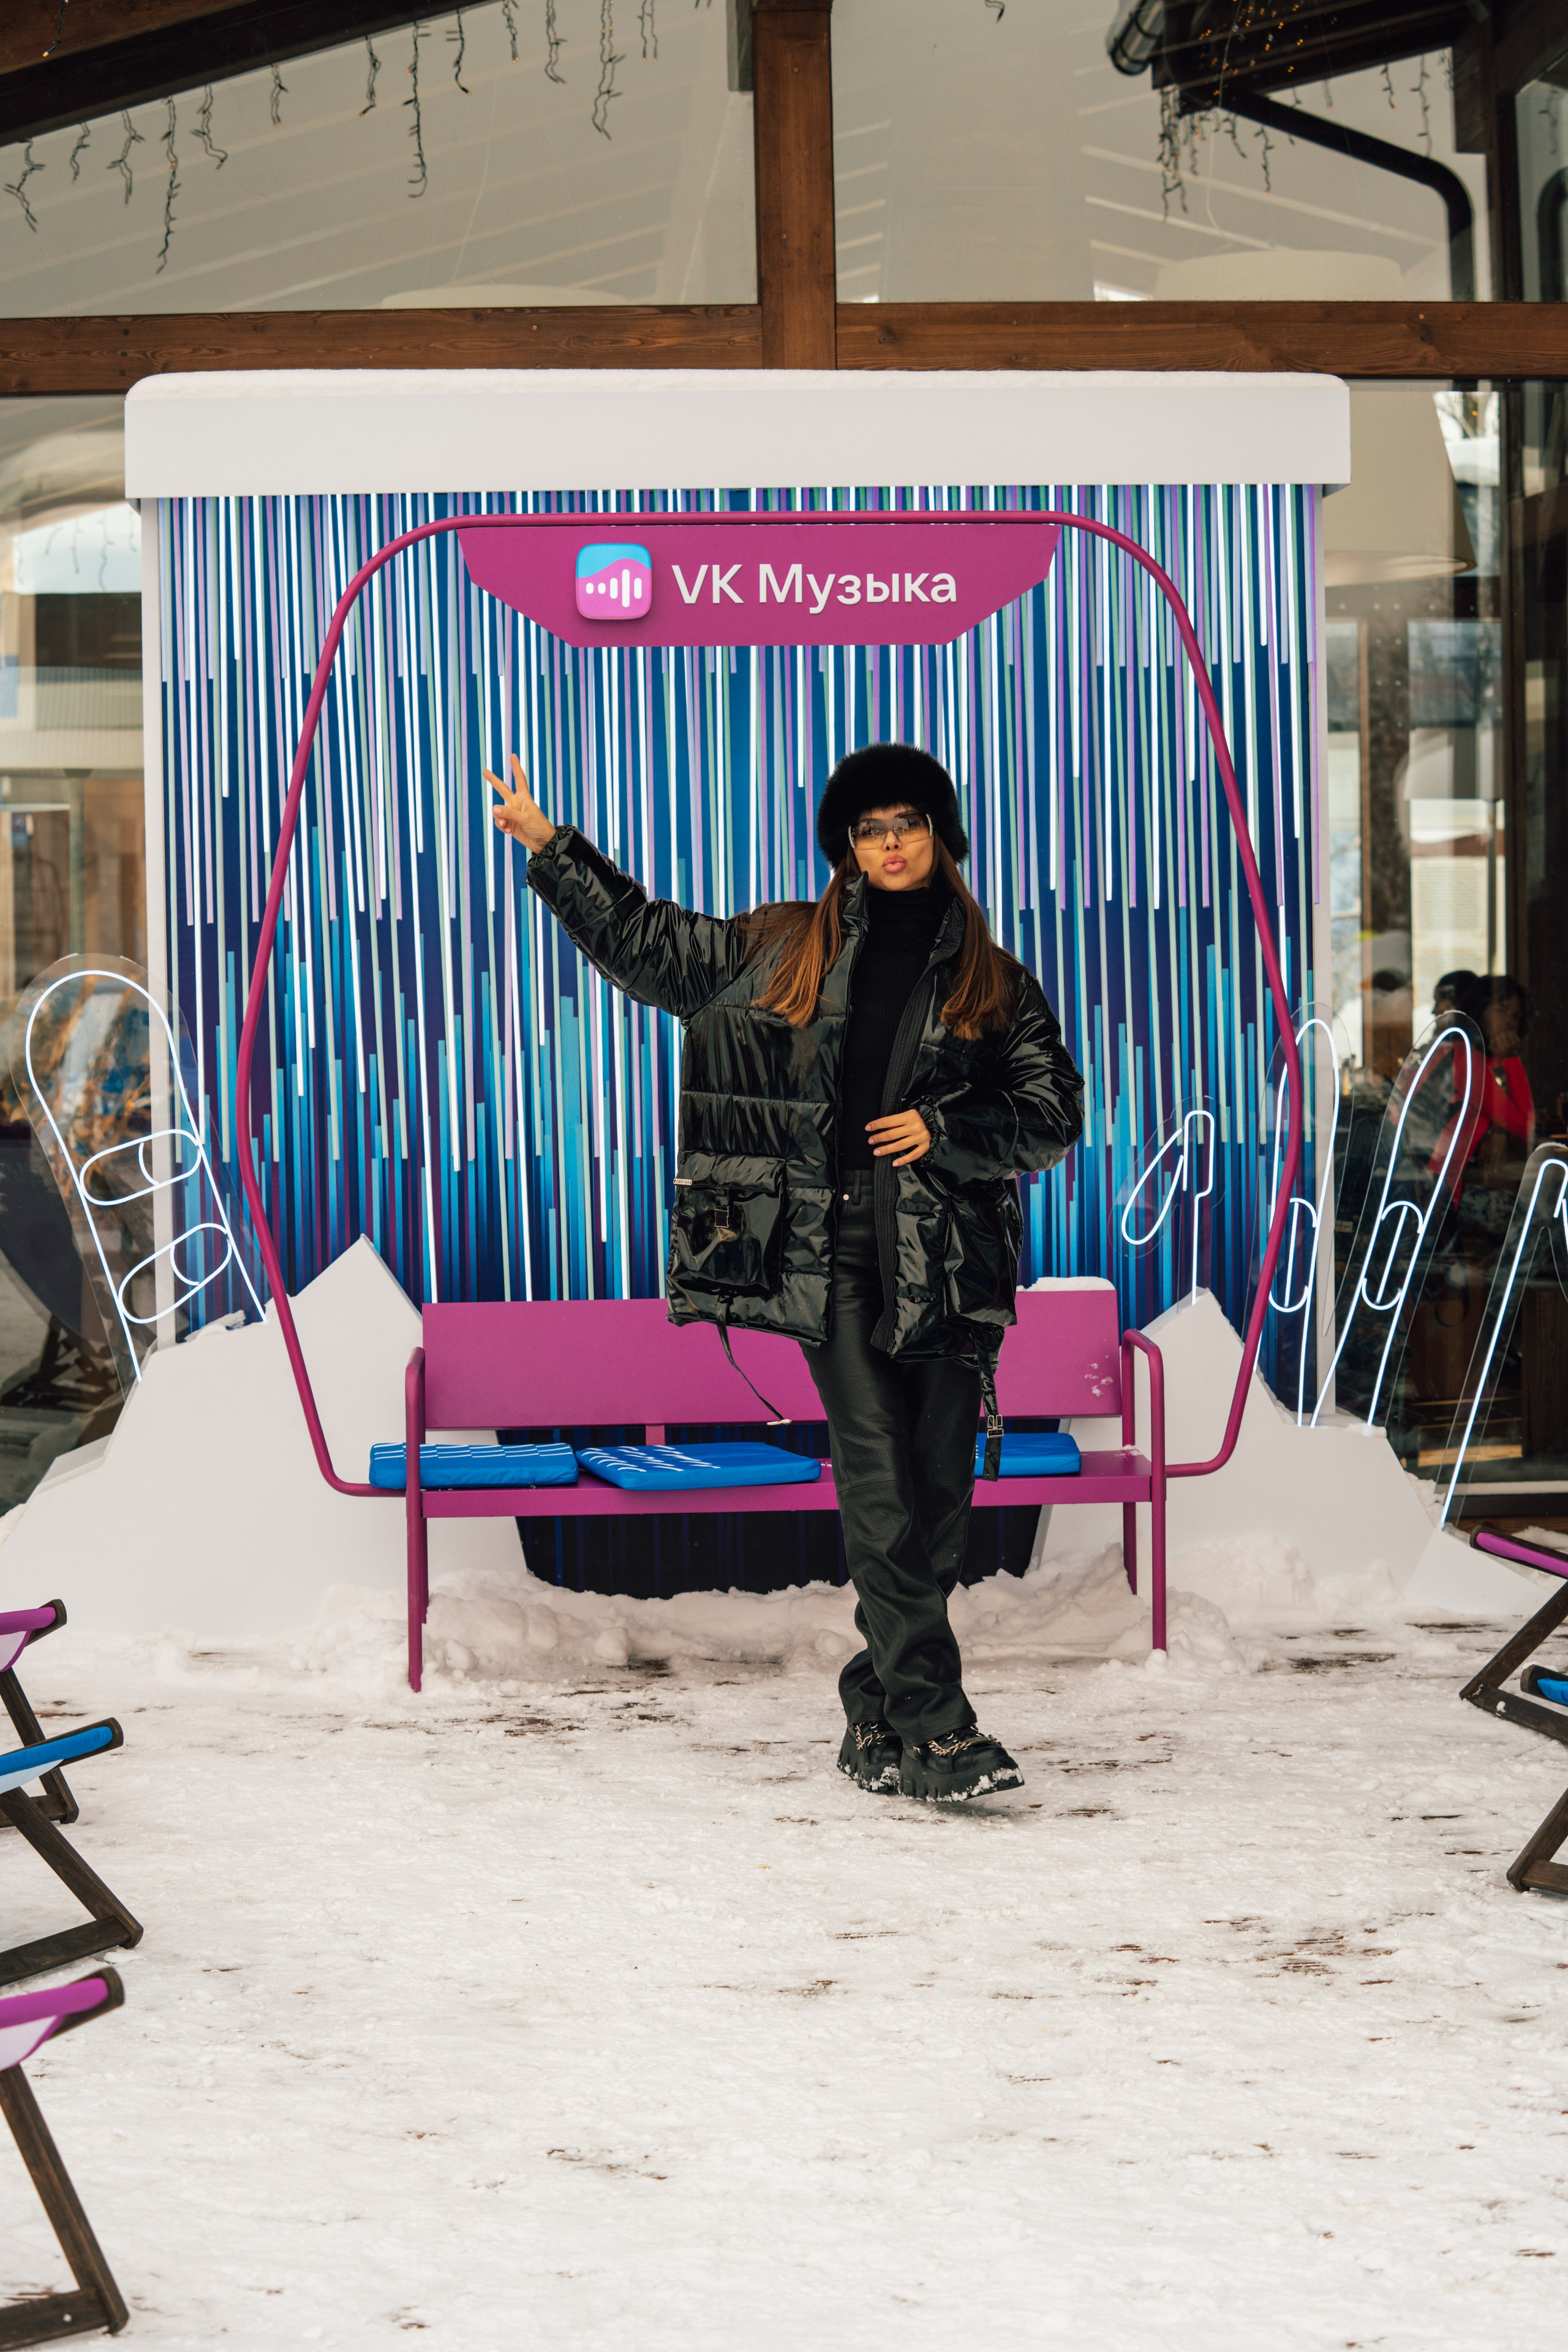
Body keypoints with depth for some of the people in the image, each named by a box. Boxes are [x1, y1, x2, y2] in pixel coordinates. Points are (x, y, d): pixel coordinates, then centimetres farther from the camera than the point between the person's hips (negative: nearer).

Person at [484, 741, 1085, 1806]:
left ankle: (877, 1711, 14)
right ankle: (937, 1728, -14)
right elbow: (643, 944, 21)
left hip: (946, 1258, 2)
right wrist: (549, 846, 20)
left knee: (940, 1495, 0)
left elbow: (1055, 1114, 10)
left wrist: (943, 1130, -4)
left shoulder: (991, 980, 12)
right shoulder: (780, 948, 13)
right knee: (878, 1487, -12)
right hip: (830, 1251, -1)